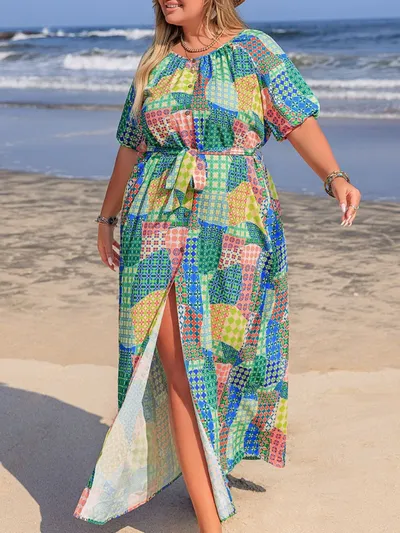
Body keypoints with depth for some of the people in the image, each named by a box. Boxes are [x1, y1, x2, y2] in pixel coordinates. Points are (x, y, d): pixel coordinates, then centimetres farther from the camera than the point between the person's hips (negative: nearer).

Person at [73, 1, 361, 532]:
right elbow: (131, 148, 22)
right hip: (157, 226, 2)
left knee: (218, 358, 6)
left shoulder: (255, 51, 5)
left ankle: (208, 464, 36)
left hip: (233, 223, -2)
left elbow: (299, 120, -4)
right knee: (176, 367, -5)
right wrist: (108, 217, 28)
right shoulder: (155, 64, 14)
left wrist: (335, 177, -21)